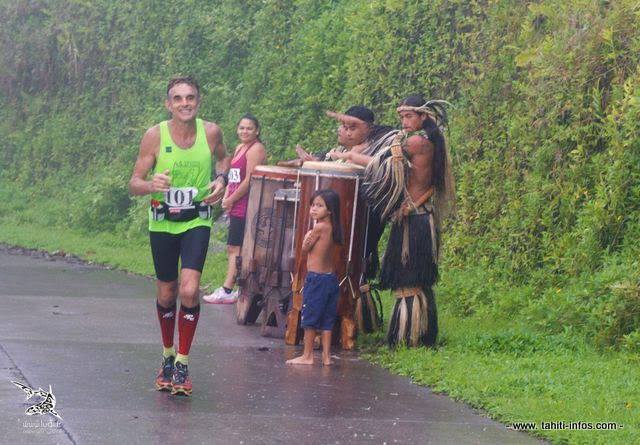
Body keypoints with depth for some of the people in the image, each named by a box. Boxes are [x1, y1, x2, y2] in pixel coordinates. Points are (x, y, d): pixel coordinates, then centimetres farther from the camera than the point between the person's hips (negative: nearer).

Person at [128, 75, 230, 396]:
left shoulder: (210, 132, -9)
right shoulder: (155, 135, -13)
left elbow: (223, 157, 16)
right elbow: (134, 183, -9)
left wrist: (221, 180, -5)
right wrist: (151, 184, -32)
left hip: (197, 221, 0)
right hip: (163, 222, 1)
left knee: (189, 291, -17)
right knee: (166, 294, 12)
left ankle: (182, 363, -3)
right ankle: (168, 356, 35)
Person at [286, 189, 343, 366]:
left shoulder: (319, 227, -16)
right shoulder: (332, 228, 9)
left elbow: (305, 249, -6)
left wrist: (307, 237, 8)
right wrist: (310, 240, -7)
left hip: (316, 278, -8)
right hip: (331, 277, 8)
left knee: (309, 318, 2)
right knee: (326, 321, 11)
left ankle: (307, 356, 6)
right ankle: (326, 356, 12)